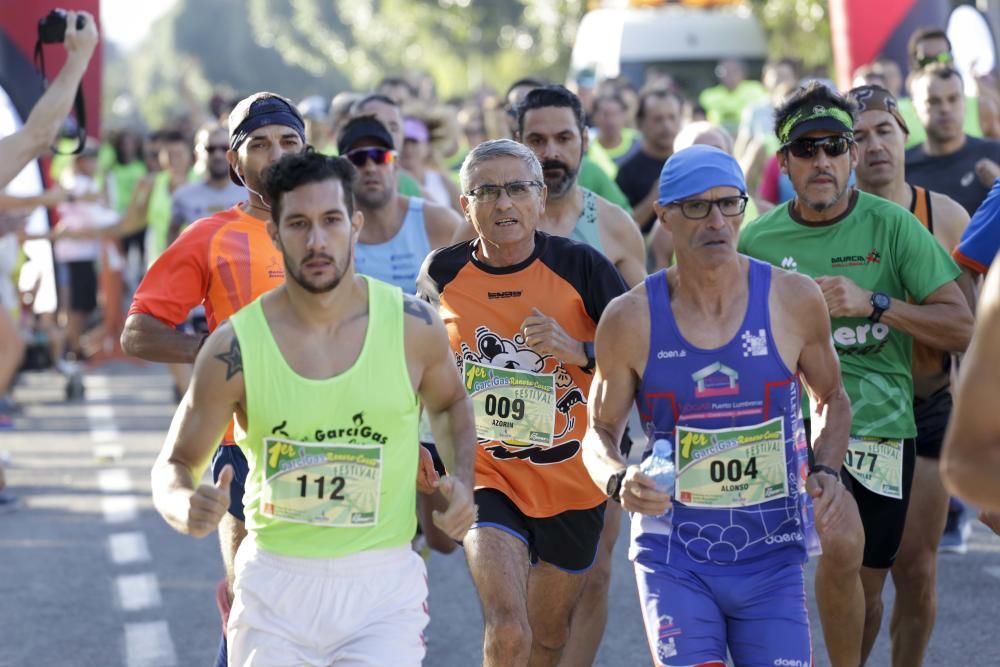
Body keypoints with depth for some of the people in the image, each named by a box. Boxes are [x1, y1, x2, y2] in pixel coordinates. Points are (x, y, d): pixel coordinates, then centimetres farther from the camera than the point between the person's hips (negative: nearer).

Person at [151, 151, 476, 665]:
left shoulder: (412, 327, -4)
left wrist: (462, 482, 1)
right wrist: (186, 508, -20)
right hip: (274, 584, 0)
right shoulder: (234, 347, -8)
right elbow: (174, 464, 2)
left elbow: (450, 404, 18)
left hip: (383, 588, 0)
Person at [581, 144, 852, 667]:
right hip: (674, 557, -1)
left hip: (772, 556, 1)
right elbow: (600, 431, 6)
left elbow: (833, 399, 13)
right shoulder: (630, 319, -5)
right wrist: (618, 481, -16)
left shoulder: (793, 300, -3)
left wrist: (826, 472, -5)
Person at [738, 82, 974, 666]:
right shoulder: (759, 239, 3)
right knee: (842, 547, -26)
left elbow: (962, 329, -7)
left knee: (866, 590, 9)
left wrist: (875, 302, -17)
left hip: (881, 423, 1)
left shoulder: (892, 226, -2)